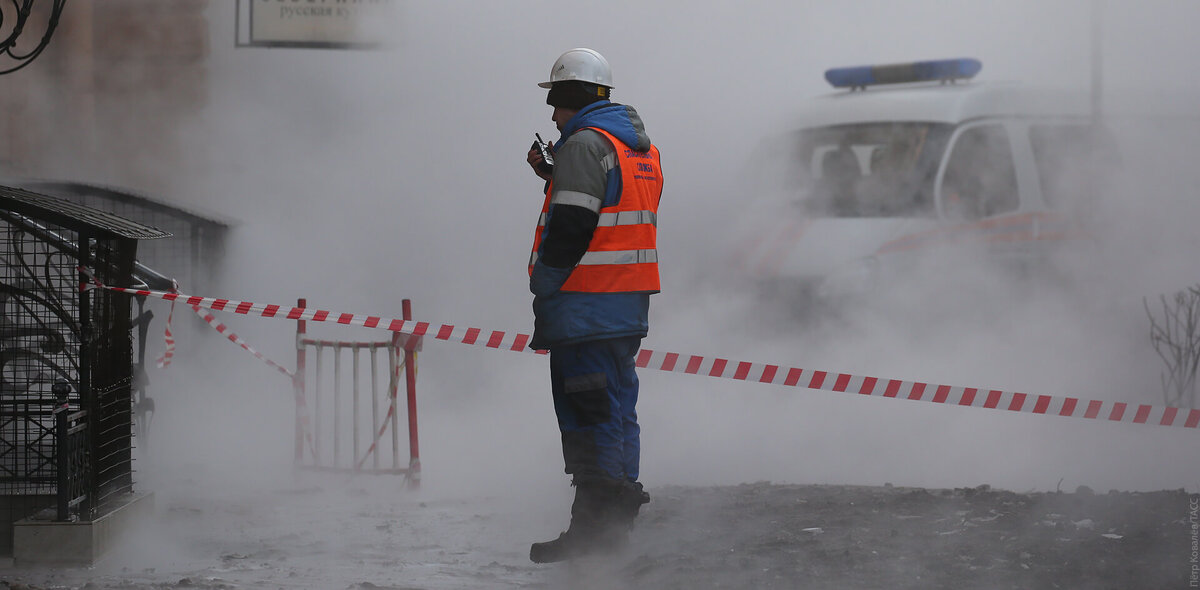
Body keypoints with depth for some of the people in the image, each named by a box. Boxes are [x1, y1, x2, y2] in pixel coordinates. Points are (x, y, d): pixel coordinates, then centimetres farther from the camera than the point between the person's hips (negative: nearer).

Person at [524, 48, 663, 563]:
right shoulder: (642, 146, 17)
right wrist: (553, 175, 17)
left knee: (586, 412, -7)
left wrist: (543, 290, -11)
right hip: (630, 304, 9)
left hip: (585, 305, -9)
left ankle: (593, 524, -7)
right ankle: (619, 514, 16)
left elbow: (570, 228, -18)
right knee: (616, 408, 13)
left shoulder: (584, 143, -13)